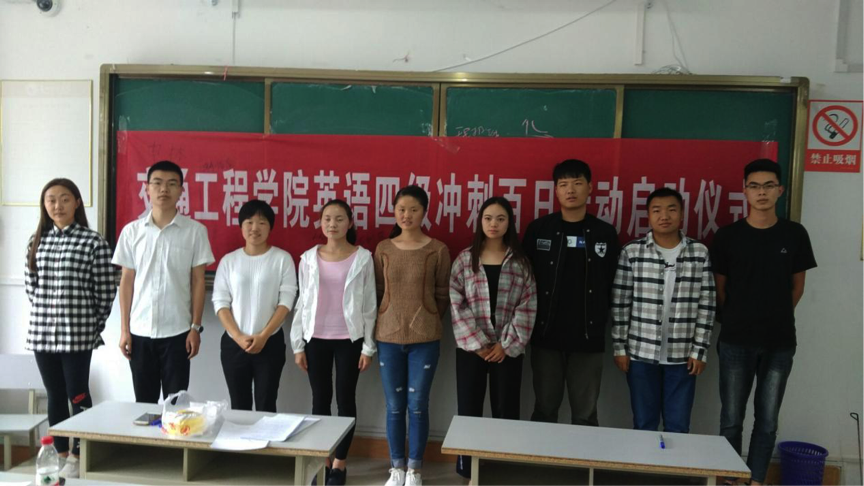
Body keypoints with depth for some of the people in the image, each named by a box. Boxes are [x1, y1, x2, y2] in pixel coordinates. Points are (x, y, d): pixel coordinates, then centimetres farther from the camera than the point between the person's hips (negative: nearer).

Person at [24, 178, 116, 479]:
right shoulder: (36, 241, 9)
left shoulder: (93, 242, -6)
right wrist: (44, 316, 8)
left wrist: (94, 327, -1)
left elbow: (106, 291, -5)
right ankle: (61, 456, 23)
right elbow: (30, 286, 16)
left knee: (78, 396, 1)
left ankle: (78, 457, 12)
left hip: (77, 334, -5)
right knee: (55, 396, 12)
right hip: (42, 333, 5)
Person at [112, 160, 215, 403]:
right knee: (144, 403, 12)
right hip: (140, 331, 2)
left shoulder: (195, 230, -3)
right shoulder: (131, 231, 3)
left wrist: (195, 327, -4)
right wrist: (124, 329, 3)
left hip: (177, 331, -2)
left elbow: (198, 281, -1)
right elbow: (127, 281, 6)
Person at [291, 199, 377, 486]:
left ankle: (340, 463, 17)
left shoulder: (362, 258, -4)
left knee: (345, 399, 6)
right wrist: (298, 344, 3)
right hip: (316, 339, 2)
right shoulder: (309, 258, 2)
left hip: (349, 339, -2)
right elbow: (302, 303, 6)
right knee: (320, 399, 9)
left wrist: (368, 346, -3)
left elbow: (369, 305, -1)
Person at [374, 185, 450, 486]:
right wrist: (392, 319, 8)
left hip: (425, 338, -2)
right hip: (388, 337, 2)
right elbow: (378, 291, 11)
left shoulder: (438, 250, -2)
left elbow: (442, 294, 4)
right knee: (394, 406, 8)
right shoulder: (383, 249, 3)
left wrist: (426, 321, 4)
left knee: (418, 405, 4)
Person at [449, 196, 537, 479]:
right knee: (469, 410, 6)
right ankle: (467, 468, 20)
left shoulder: (520, 262, 2)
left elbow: (527, 307, -2)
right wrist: (477, 343, -9)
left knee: (506, 411, 6)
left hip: (508, 349, 0)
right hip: (471, 347, 0)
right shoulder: (464, 259, 1)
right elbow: (456, 304, -4)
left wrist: (506, 344, -8)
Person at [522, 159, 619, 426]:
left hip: (588, 338, 1)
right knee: (544, 410, 11)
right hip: (546, 336, 0)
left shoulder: (605, 233, 2)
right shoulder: (538, 229, 0)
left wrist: (600, 321, 1)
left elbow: (611, 285, 5)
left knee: (585, 415, 9)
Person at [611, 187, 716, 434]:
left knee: (678, 427, 9)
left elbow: (706, 305, 1)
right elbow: (620, 303, -1)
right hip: (641, 353, -1)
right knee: (644, 425, 10)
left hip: (682, 356, 1)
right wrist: (619, 346, -2)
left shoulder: (700, 253, 0)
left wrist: (699, 350, -2)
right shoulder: (631, 252, -3)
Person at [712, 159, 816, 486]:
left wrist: (776, 319, 12)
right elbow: (719, 288, 5)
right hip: (736, 341, -1)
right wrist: (738, 321, 10)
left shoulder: (795, 235, 0)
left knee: (767, 422, 9)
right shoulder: (727, 236, -3)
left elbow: (797, 286, 10)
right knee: (731, 420, 6)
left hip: (780, 343, 1)